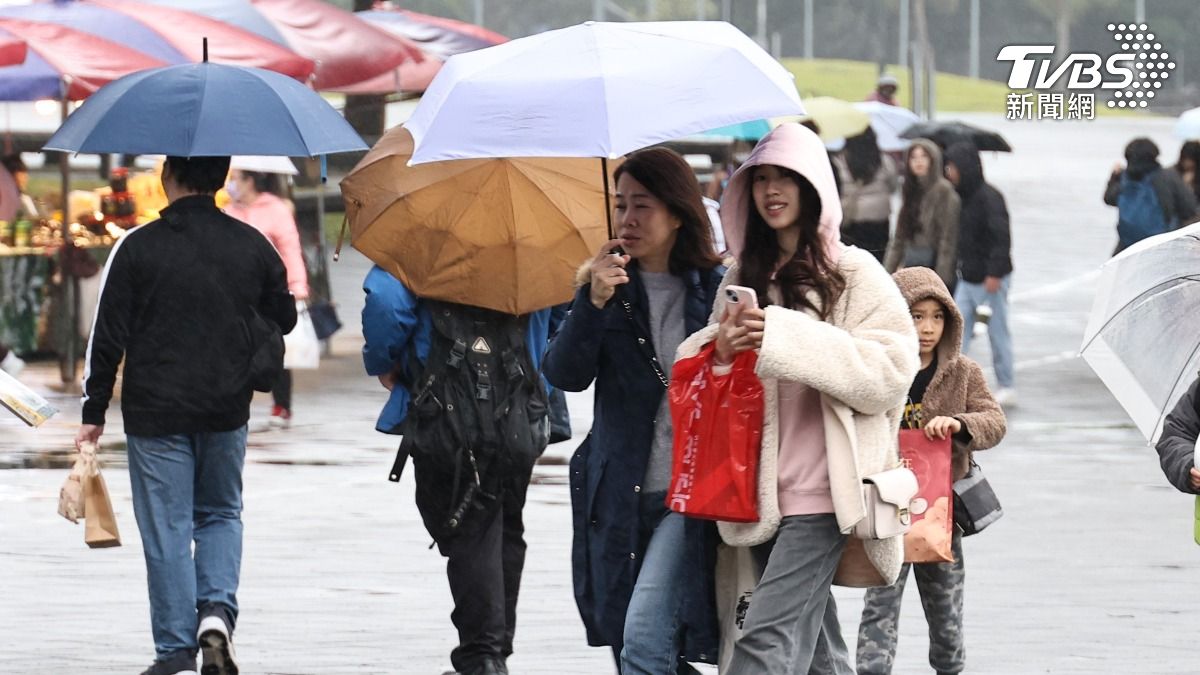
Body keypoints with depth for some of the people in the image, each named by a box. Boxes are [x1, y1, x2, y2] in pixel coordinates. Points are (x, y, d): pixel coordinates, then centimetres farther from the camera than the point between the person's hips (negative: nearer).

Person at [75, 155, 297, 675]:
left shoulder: (138, 247, -10)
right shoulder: (252, 246, 0)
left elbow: (107, 337, -8)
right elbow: (284, 319, 12)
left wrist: (94, 412, 0)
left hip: (155, 412, -3)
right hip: (227, 410, 3)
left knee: (166, 530, 3)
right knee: (221, 515, 20)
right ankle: (217, 609, -3)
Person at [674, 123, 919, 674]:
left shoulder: (854, 274, 0)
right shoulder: (742, 280, 17)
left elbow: (891, 371, -11)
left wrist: (788, 340, -18)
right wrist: (720, 349, -7)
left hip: (821, 490, -6)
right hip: (764, 494, 6)